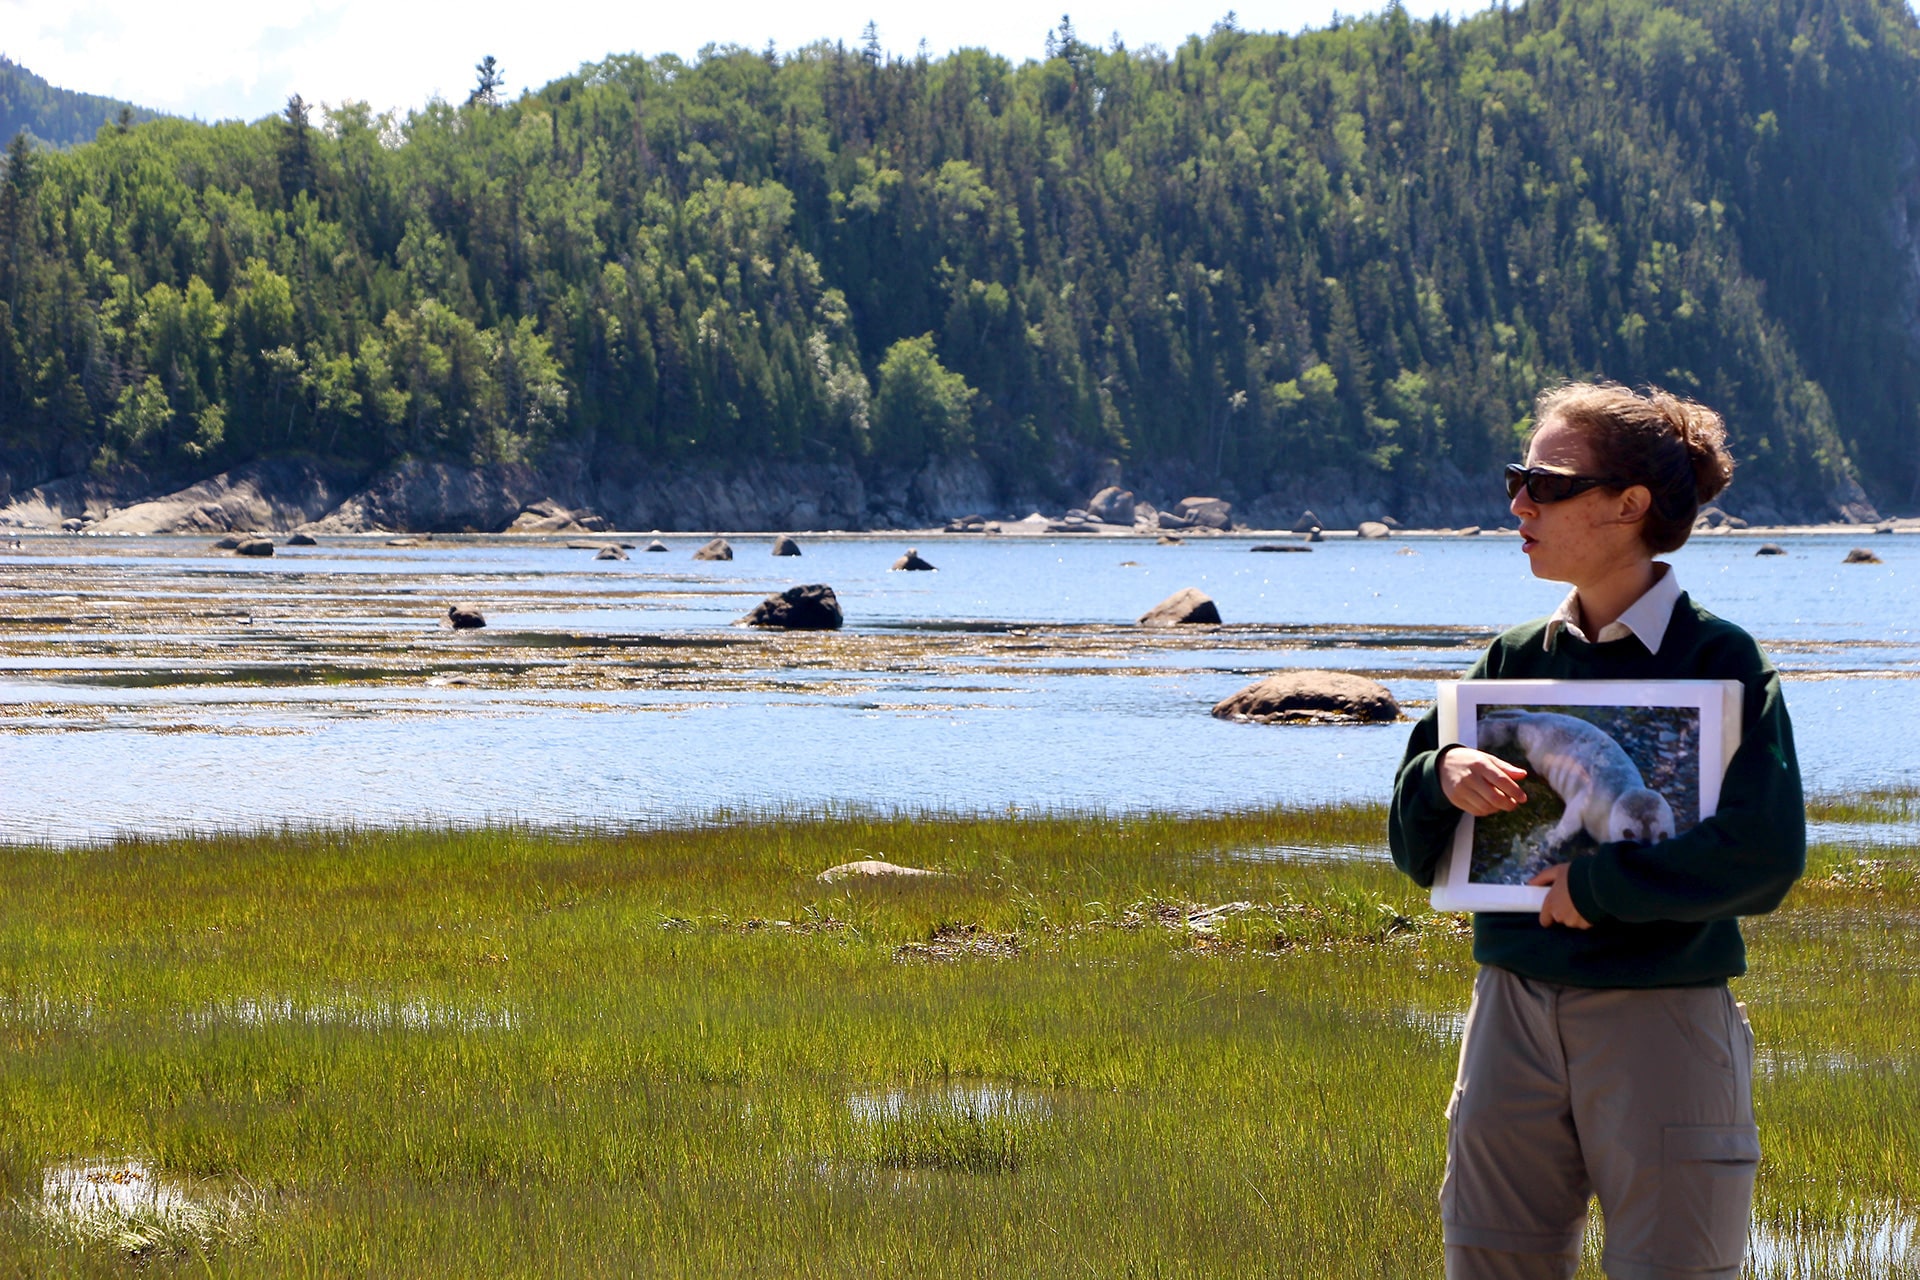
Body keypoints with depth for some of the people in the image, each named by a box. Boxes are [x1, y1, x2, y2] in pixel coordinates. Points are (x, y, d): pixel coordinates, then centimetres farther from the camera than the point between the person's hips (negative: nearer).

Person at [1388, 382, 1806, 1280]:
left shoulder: (1718, 659, -7)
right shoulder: (1516, 661, 8)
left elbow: (1767, 853, -19)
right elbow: (1417, 854, 10)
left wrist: (1598, 884, -16)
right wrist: (1441, 773, -10)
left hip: (1661, 1025, -5)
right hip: (1514, 1010, 5)